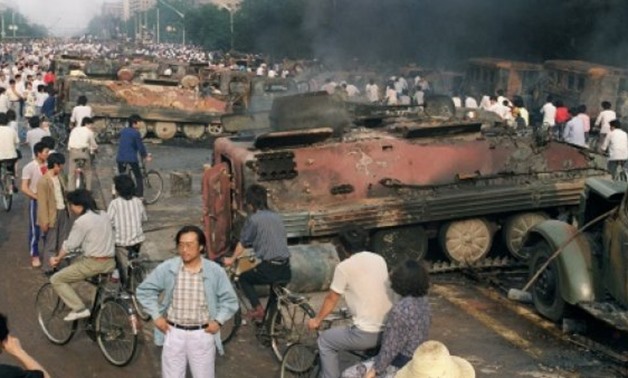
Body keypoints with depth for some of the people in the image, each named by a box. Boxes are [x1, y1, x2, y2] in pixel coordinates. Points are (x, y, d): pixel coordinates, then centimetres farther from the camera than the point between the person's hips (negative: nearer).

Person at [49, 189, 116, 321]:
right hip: (110, 263, 8)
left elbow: (69, 245, -9)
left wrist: (57, 258, 8)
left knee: (56, 279, 3)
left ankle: (79, 309, -5)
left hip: (93, 264, -8)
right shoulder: (104, 215, 9)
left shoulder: (82, 221, -14)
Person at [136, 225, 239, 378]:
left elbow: (229, 300, 3)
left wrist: (218, 321, -7)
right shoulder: (166, 268, -7)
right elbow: (144, 290, 5)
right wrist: (156, 316, -1)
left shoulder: (215, 271, -8)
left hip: (202, 334, -1)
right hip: (174, 333, 1)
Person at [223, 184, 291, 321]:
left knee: (244, 278, 19)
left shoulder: (253, 219, -4)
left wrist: (232, 259, 25)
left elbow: (242, 243, 7)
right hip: (286, 270, 6)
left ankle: (258, 309, 8)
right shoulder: (276, 217, 14)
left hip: (269, 268, -6)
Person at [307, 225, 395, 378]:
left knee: (324, 341, 16)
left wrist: (317, 320, 21)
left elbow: (331, 299, 2)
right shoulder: (380, 260, 9)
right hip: (390, 331, 6)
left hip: (367, 335, -6)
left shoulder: (344, 267, -9)